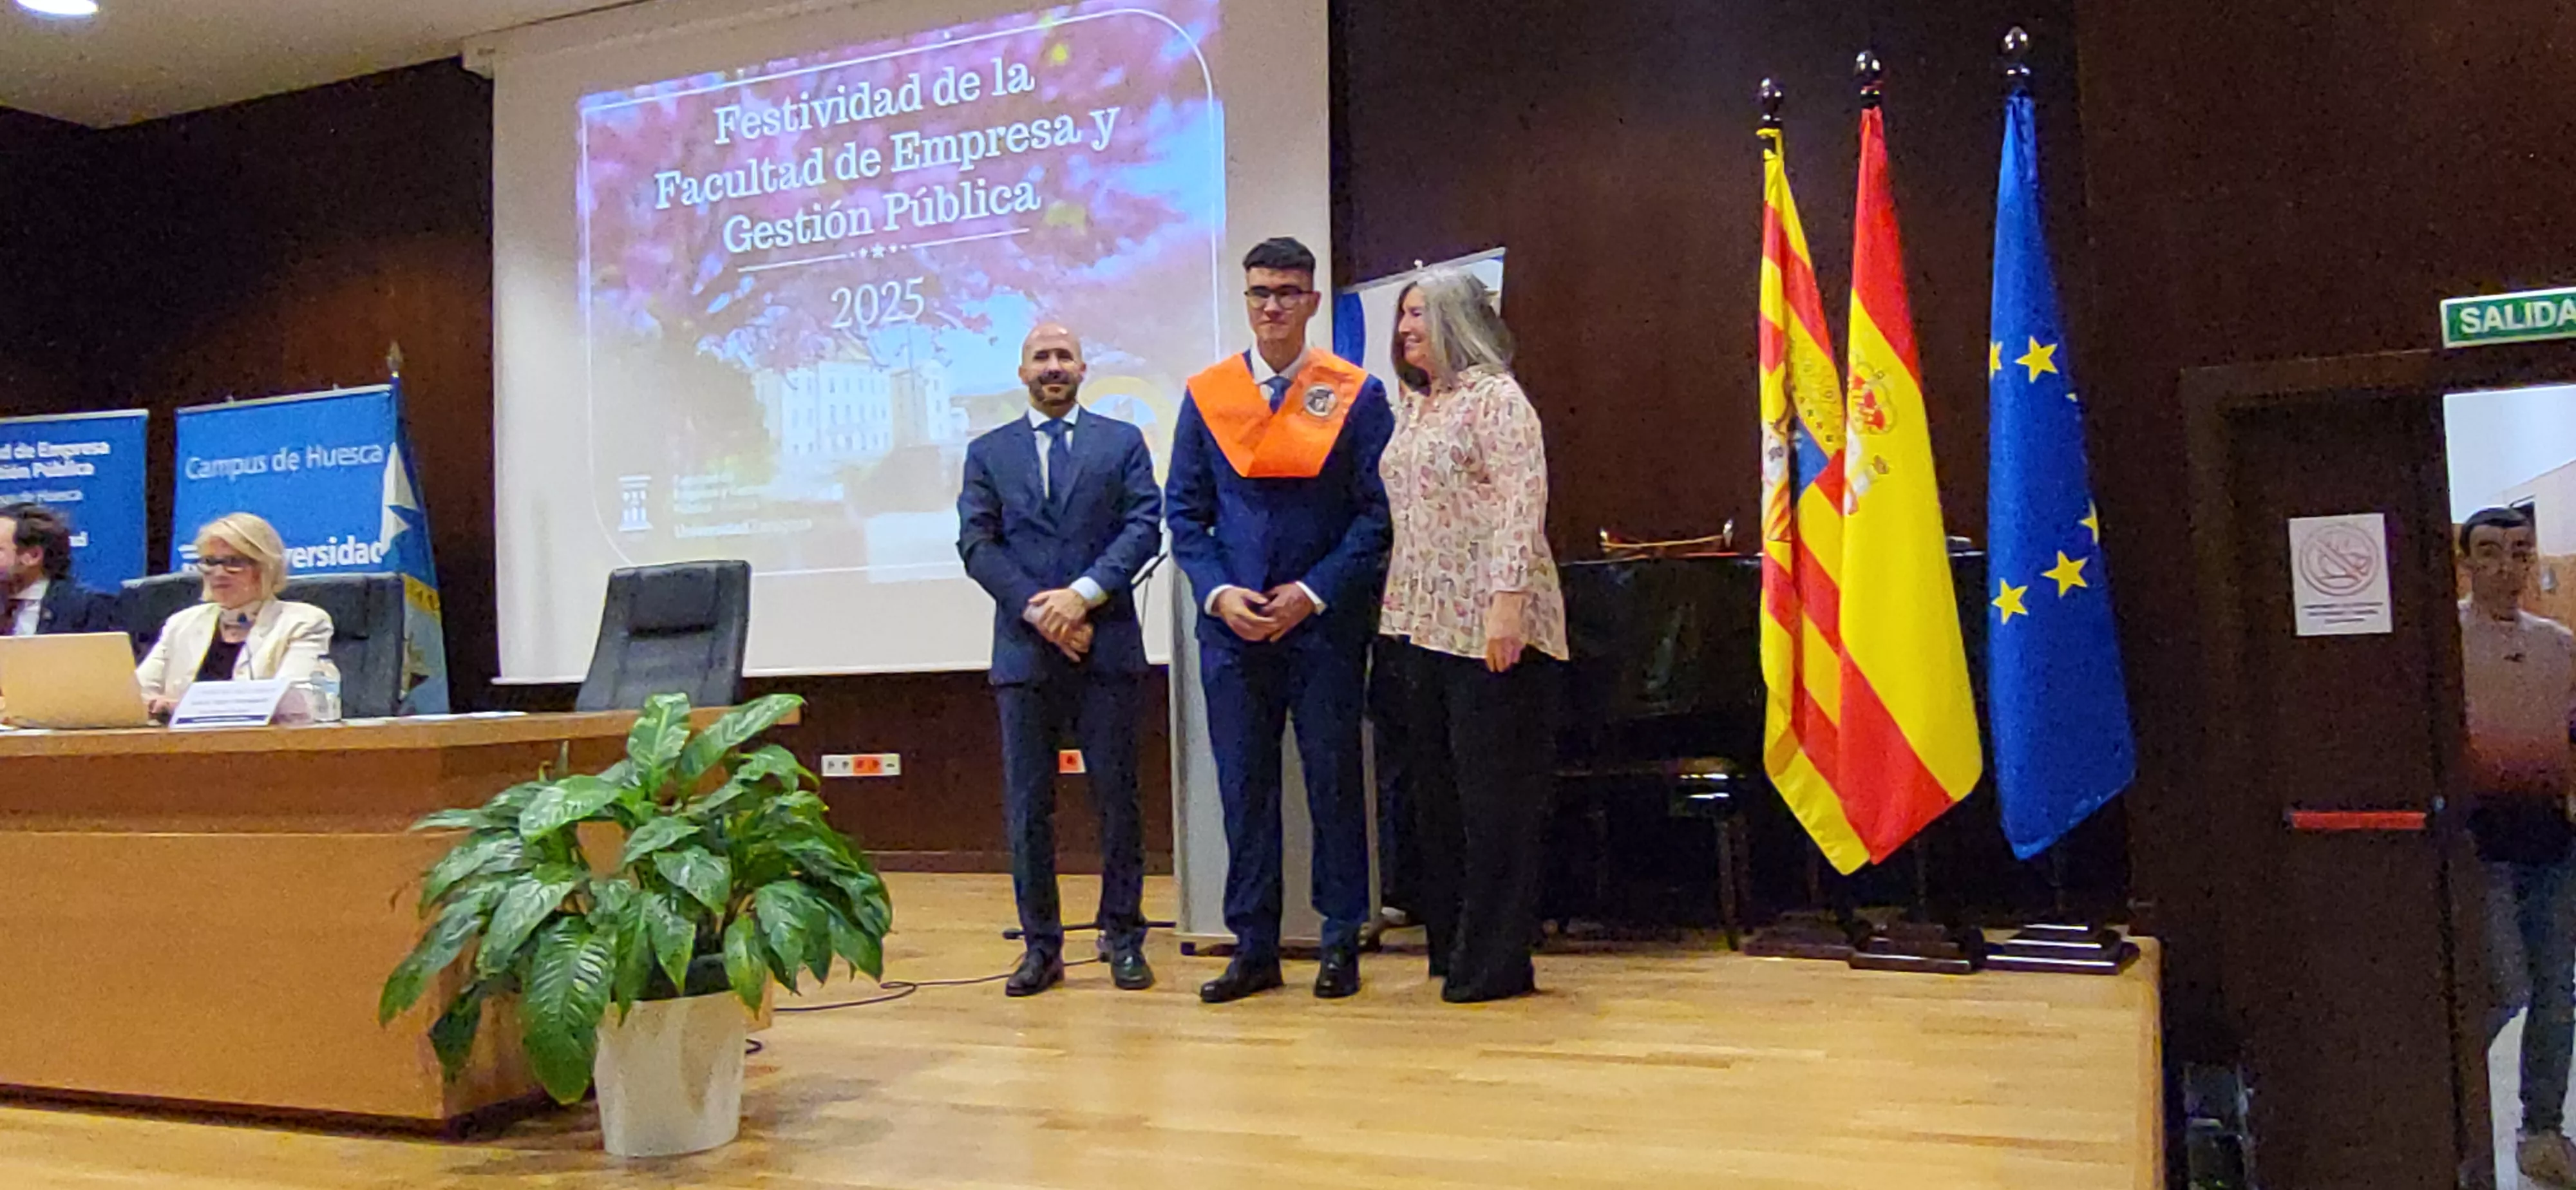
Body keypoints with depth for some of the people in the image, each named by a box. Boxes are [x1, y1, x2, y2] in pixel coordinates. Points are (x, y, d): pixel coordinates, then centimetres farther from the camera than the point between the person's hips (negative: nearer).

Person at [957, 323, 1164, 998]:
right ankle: (1041, 945, 12)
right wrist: (1038, 610, -10)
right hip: (1024, 650, 1)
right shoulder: (988, 453, 13)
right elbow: (977, 544, 3)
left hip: (1107, 645, -1)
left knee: (1117, 796, 3)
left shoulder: (1122, 442, 10)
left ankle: (1123, 936, 14)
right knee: (1027, 805, 3)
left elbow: (1144, 527, -1)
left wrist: (1084, 593, -13)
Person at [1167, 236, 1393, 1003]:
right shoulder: (1205, 395, 6)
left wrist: (1313, 591, -11)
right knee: (1243, 785, 6)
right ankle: (1254, 948, 15)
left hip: (1326, 621, -2)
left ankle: (1342, 942, 15)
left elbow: (1377, 512, -2)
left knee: (1334, 779, 4)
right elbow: (1183, 510, 8)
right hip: (1231, 624, 2)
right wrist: (1218, 592, -7)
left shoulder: (1357, 395, 0)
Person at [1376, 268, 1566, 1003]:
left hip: (1488, 628, -9)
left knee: (1494, 791, -4)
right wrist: (1397, 611, 16)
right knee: (1435, 789, 12)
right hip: (1425, 624, 9)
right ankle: (1452, 947, 23)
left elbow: (1522, 502, -15)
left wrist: (1508, 600, -23)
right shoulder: (1412, 411, 18)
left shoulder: (1496, 397, -7)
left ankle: (1496, 963, 4)